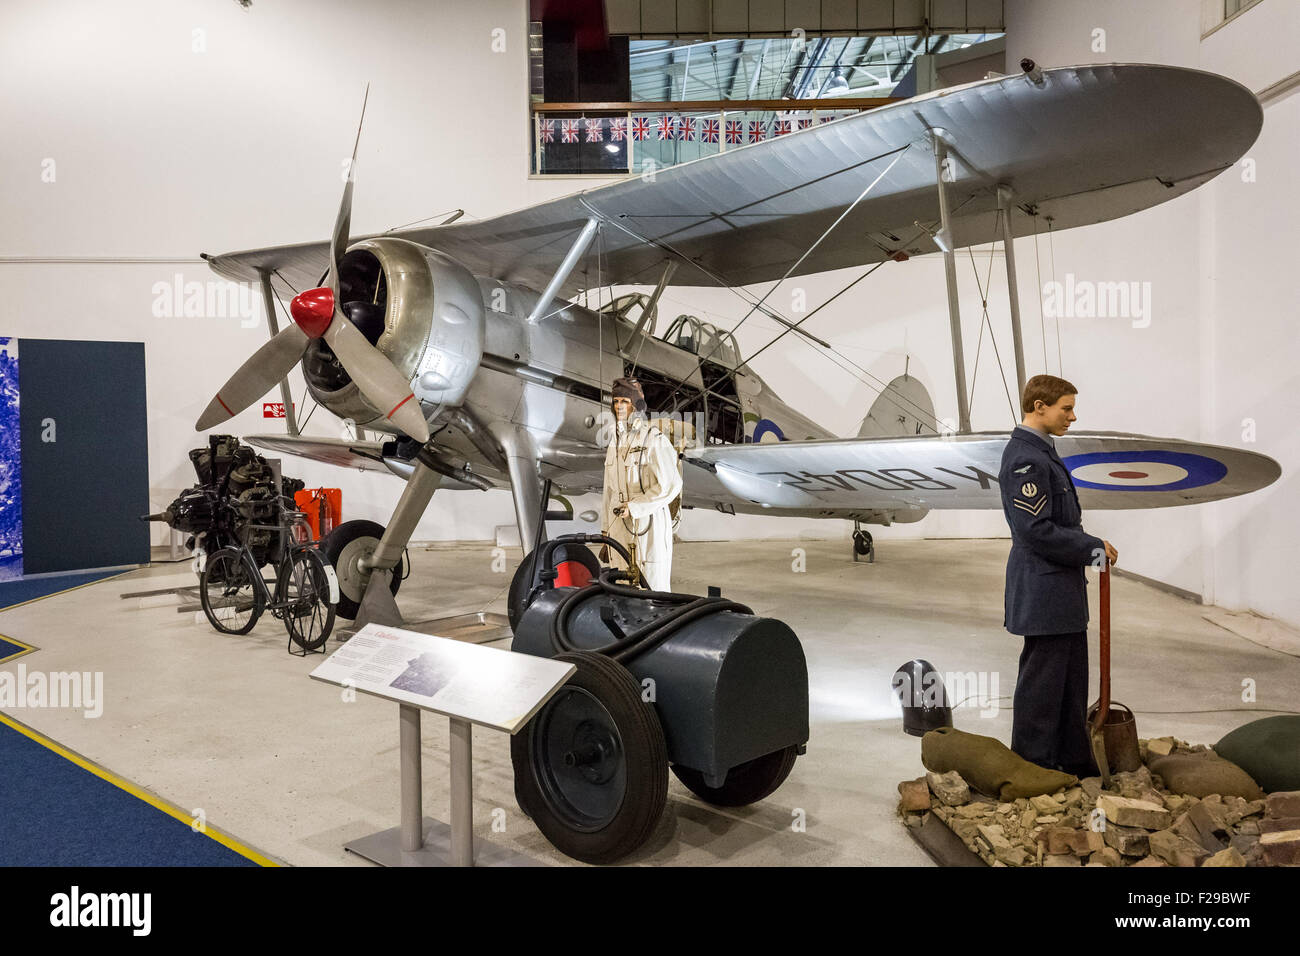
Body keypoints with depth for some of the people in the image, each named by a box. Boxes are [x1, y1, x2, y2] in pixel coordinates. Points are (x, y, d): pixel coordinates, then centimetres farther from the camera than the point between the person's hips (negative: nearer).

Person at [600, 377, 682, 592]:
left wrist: (634, 507, -15)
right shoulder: (615, 442, 15)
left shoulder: (654, 439, -7)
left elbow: (670, 485, -14)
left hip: (649, 523, -6)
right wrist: (605, 530, 17)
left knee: (654, 588, -2)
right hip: (619, 525, 6)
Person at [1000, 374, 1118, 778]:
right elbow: (1036, 529, -24)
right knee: (1042, 681, 0)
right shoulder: (1025, 459, -19)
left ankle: (1075, 760, 30)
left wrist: (1089, 547, 9)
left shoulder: (1042, 452, 14)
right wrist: (1093, 547, -15)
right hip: (1044, 589, -11)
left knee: (1072, 678, 18)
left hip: (1062, 589, 11)